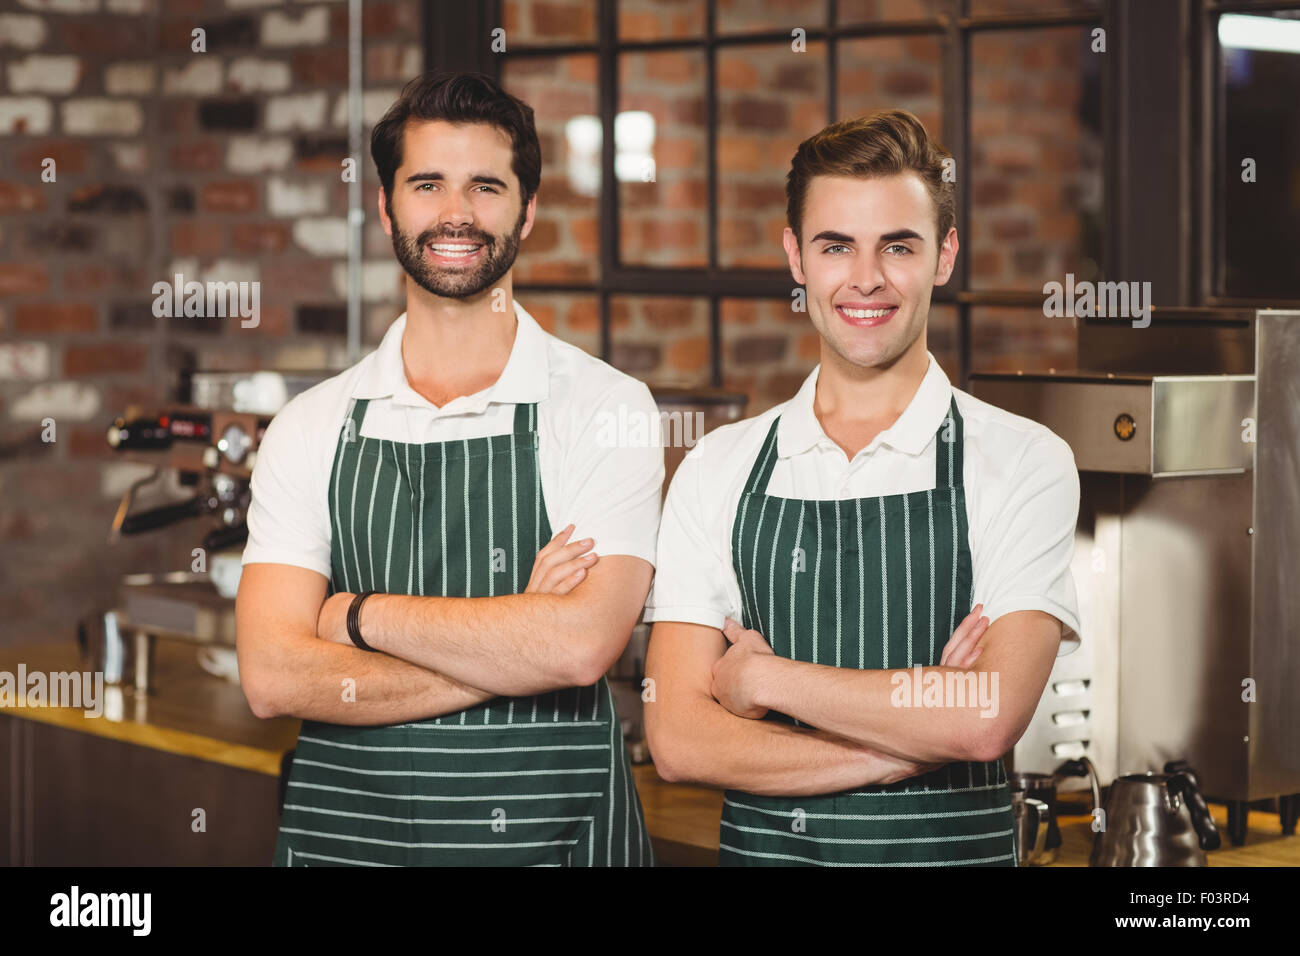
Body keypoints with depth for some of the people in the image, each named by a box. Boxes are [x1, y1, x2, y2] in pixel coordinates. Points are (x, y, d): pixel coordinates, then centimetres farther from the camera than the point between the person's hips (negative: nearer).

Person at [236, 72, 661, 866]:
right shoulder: (311, 426, 2)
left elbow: (581, 644, -19)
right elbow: (273, 678, -9)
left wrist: (361, 613, -11)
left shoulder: (608, 408, -5)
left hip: (551, 835, -2)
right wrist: (514, 646, -15)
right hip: (343, 834, 2)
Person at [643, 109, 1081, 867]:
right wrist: (916, 736, -16)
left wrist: (762, 677, -11)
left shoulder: (1024, 462, -6)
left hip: (954, 851, -2)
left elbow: (988, 721, -18)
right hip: (761, 848, 2)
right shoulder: (718, 469, 1)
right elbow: (679, 740, -7)